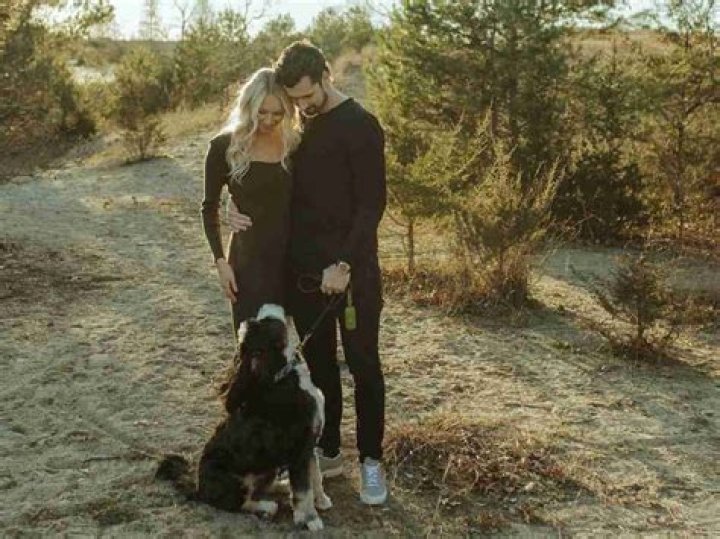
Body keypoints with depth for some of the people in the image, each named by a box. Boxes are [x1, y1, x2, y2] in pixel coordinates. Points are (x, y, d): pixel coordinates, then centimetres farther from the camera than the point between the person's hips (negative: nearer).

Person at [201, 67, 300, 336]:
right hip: (248, 258, -3)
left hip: (291, 256, 3)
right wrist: (220, 260, -7)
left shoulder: (294, 143, 1)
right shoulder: (224, 146, -7)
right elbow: (210, 207, 1)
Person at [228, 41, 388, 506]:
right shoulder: (298, 126, 11)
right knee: (317, 362, 13)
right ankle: (329, 452, 26)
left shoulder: (360, 126, -11)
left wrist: (345, 263, -20)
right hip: (303, 269, 7)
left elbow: (372, 204, -14)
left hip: (351, 269, -6)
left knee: (362, 363, 4)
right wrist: (242, 212, -2)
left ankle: (371, 461, 16)